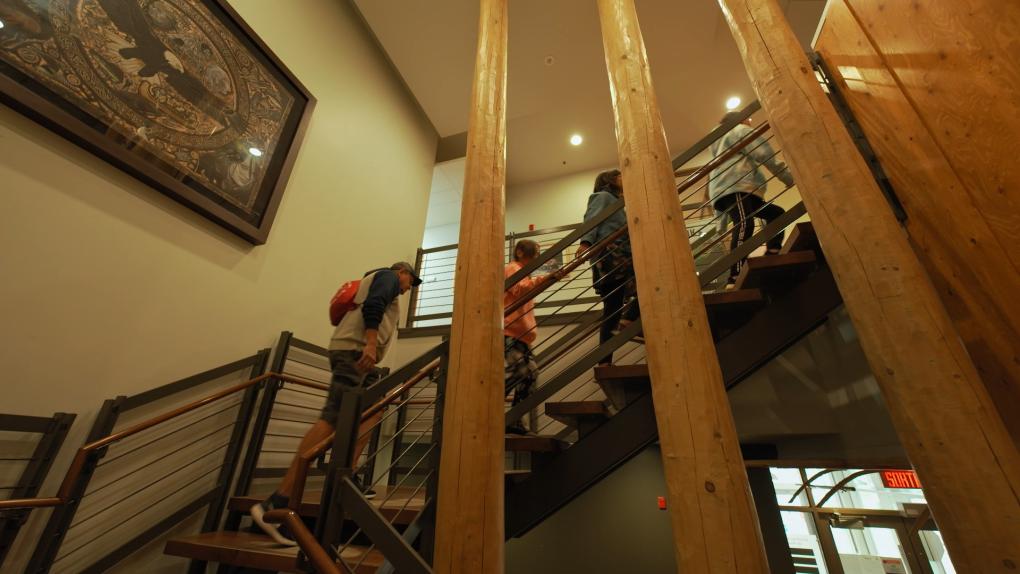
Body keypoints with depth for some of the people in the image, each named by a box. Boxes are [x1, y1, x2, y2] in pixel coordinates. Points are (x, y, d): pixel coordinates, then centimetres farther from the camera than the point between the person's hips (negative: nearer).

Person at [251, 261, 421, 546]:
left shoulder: (374, 280, 34)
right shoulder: (389, 276, 7)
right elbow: (373, 305, -15)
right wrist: (371, 343, -25)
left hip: (348, 348, 11)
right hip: (356, 348, -11)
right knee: (332, 418, -18)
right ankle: (277, 503, -21)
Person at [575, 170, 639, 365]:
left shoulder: (615, 202, 35)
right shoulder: (603, 196, 8)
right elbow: (591, 219, -11)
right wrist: (586, 241, -29)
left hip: (616, 255, 9)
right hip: (610, 253, -9)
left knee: (612, 309, 2)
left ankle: (605, 362, 2)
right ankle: (627, 321, -22)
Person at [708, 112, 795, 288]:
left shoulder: (721, 143, 42)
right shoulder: (740, 130, 16)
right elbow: (764, 154, 0)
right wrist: (790, 179, 2)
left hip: (729, 190, 10)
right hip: (733, 187, -10)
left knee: (776, 213, 15)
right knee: (744, 225, -30)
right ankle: (735, 279, -47)